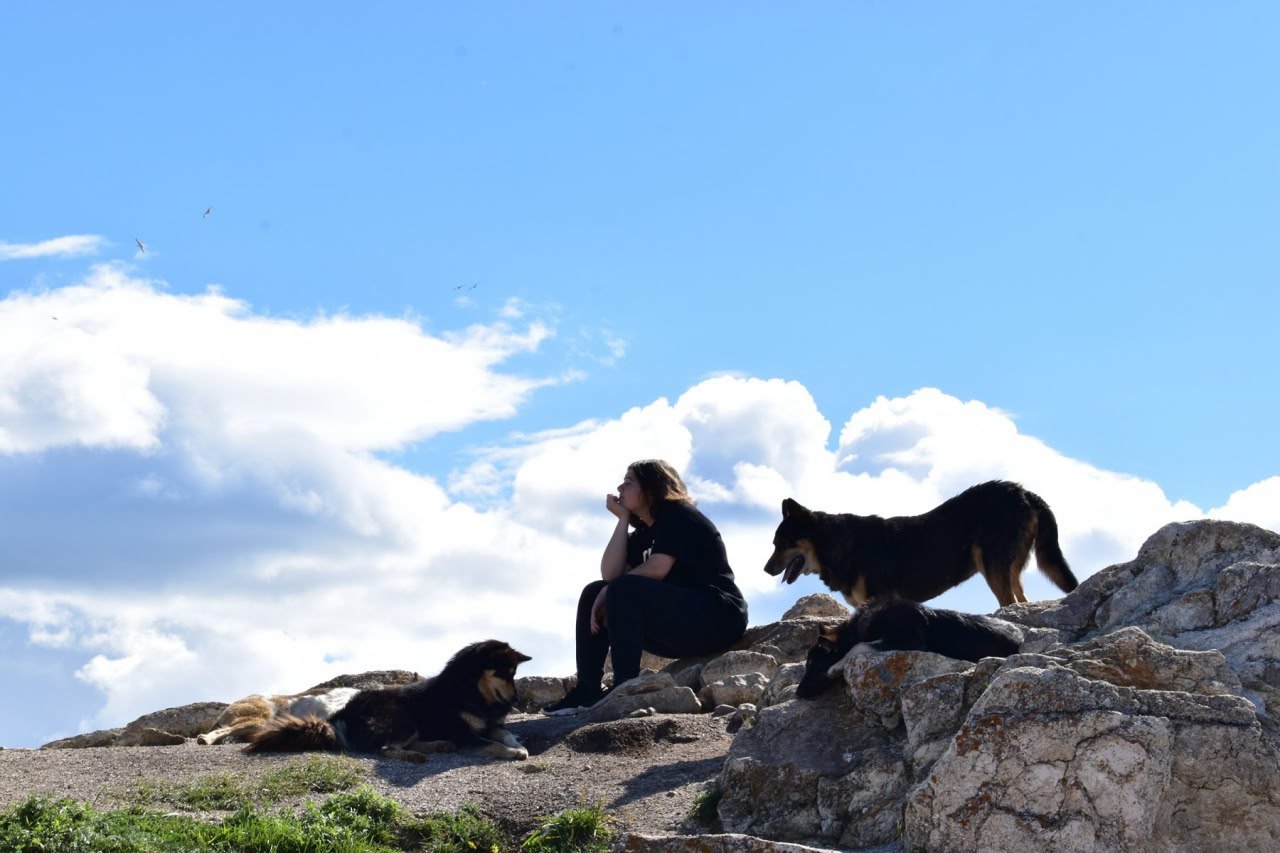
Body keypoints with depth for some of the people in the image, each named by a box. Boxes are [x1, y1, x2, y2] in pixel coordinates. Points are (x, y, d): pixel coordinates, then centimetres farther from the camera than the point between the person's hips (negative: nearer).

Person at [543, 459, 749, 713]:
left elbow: (656, 569, -20)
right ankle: (587, 690, -4)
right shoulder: (642, 533, 18)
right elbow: (609, 574, 1)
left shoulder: (678, 515, -6)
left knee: (624, 590, -27)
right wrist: (623, 519, 0)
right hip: (679, 625, 9)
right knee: (593, 592, 6)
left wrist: (610, 593, -8)